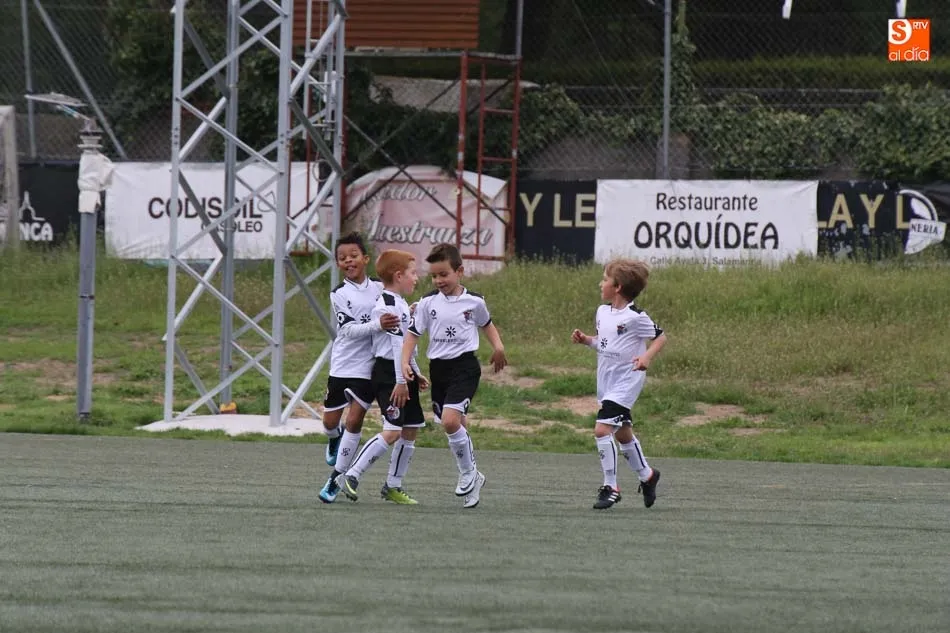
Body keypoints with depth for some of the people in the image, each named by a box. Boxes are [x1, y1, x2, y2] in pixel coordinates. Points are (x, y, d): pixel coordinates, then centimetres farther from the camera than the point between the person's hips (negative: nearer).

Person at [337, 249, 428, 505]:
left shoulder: (400, 304, 17)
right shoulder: (388, 306, -16)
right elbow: (397, 344, -21)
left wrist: (415, 374, 28)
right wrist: (401, 381, -24)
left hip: (403, 372, 10)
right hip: (388, 373, -10)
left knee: (411, 430, 11)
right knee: (392, 431, -18)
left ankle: (393, 486, 19)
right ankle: (351, 476, -15)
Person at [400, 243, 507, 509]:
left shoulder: (474, 302, -1)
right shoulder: (428, 303, 2)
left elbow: (486, 324, 19)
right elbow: (413, 334, 4)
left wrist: (498, 345, 4)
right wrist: (405, 362, -10)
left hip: (465, 366, -4)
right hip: (438, 367, 4)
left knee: (450, 420, -22)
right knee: (454, 427, 9)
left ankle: (469, 472, -2)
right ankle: (472, 479, 25)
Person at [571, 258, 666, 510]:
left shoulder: (635, 317, -15)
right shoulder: (603, 312, 8)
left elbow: (660, 337, -8)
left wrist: (647, 356, -24)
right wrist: (585, 340, 2)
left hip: (625, 383, -9)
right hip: (606, 383, 9)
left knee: (602, 430, -18)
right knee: (622, 433, 20)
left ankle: (610, 487, -10)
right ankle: (646, 475, 40)